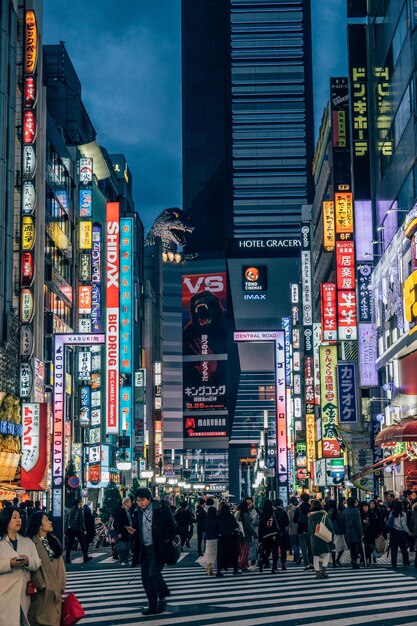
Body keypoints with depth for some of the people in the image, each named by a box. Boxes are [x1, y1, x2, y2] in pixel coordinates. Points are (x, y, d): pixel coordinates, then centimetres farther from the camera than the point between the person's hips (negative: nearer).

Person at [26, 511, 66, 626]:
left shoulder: (53, 540, 11)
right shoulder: (32, 543, -12)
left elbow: (59, 563, 9)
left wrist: (62, 584, 2)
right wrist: (42, 585, -17)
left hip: (56, 587, 6)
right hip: (43, 589, -6)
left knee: (54, 616, 11)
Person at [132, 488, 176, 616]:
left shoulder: (161, 509, -8)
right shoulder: (138, 512, 9)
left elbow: (172, 527, -6)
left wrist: (166, 540, -15)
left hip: (158, 548, -6)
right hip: (144, 550, 6)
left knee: (154, 573, -17)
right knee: (146, 578, 6)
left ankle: (163, 597, 8)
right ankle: (153, 606, 16)